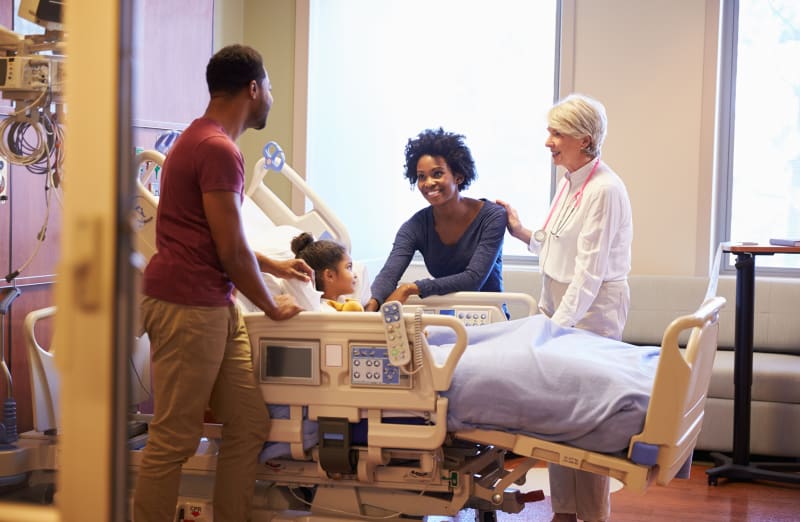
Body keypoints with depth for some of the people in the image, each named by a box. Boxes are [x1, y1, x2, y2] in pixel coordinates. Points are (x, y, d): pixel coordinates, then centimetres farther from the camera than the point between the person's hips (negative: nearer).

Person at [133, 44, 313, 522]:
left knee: (249, 428, 10)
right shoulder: (219, 150, -15)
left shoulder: (202, 140, 19)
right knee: (175, 441, -3)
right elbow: (232, 253, -14)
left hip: (215, 307, 10)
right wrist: (272, 306, 0)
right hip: (188, 307, -10)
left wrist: (275, 266, 27)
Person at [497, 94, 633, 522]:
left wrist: (558, 323, -21)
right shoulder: (570, 183, 11)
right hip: (561, 307, 9)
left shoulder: (604, 190, -17)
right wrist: (523, 233, 9)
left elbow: (590, 270, -20)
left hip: (592, 311, -8)